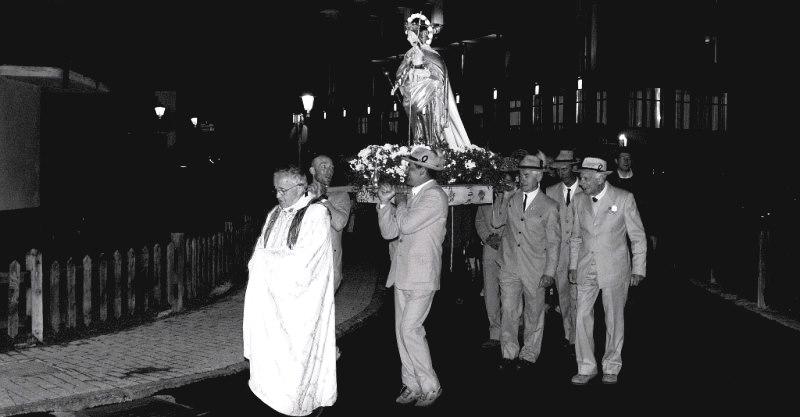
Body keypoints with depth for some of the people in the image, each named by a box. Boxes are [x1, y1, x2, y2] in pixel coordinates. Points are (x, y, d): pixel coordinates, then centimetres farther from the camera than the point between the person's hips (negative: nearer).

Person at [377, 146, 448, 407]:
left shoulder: (435, 196, -12)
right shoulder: (412, 196, 14)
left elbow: (406, 225, -22)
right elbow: (389, 232, 8)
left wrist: (400, 203, -2)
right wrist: (385, 201, -4)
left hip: (421, 277, -9)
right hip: (403, 273, 9)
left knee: (410, 329, -11)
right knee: (402, 331, 10)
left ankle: (430, 386, 3)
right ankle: (411, 385, 20)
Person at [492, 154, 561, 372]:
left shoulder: (549, 206, -3)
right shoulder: (511, 199, 6)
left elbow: (553, 242, -2)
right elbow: (496, 222, 7)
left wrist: (549, 272, -6)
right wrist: (505, 200, -6)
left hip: (535, 270, -2)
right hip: (510, 268, 2)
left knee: (534, 314, 9)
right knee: (509, 311, 3)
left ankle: (529, 355, 23)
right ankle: (509, 353, 16)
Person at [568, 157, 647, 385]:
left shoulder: (624, 198, -8)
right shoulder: (579, 200, 3)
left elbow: (638, 237, -2)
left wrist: (638, 270, -3)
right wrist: (573, 266, 12)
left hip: (615, 270, -3)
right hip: (586, 271, 3)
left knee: (614, 320, 7)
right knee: (582, 318, 0)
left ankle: (611, 368, 22)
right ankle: (586, 367, 13)